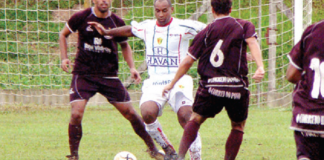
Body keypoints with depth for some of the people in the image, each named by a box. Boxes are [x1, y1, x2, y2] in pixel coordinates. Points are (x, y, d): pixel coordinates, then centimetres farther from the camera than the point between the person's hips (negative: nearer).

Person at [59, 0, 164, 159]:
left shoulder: (117, 22, -1)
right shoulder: (81, 17, -6)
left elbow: (124, 46, 15)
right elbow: (63, 34, 9)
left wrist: (132, 67, 2)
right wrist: (64, 58, -5)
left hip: (109, 76, 2)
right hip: (83, 74, -2)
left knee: (130, 113, 2)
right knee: (76, 114, -18)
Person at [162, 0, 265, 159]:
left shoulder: (206, 32, 11)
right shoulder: (244, 26, 9)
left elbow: (188, 61, 11)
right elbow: (252, 42, -12)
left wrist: (172, 83, 21)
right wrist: (260, 67, -25)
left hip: (210, 86, 1)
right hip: (237, 88, -1)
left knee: (195, 120, 17)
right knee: (238, 126, 18)